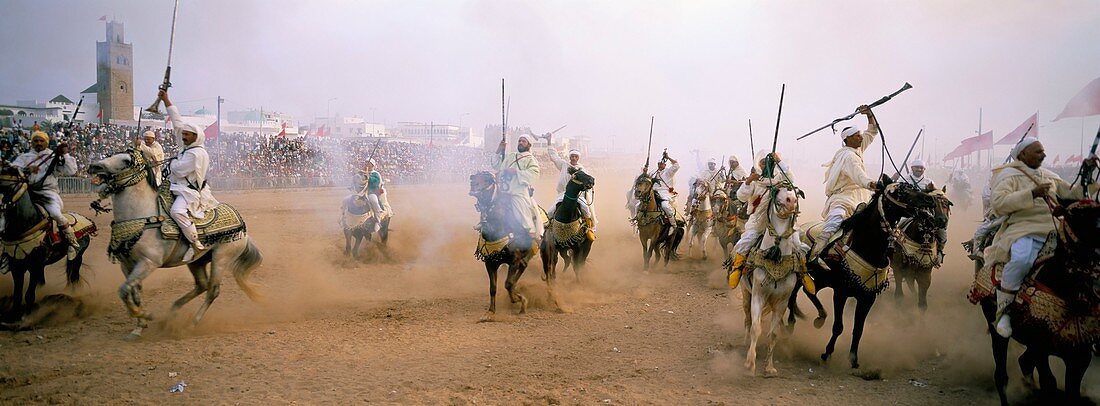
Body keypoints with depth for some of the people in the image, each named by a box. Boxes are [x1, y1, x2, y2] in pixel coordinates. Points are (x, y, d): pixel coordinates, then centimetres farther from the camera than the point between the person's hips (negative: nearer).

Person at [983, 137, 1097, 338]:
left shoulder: (1049, 176, 24)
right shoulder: (1009, 176, 2)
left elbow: (1073, 194, 27)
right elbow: (998, 203, -15)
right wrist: (1032, 193, -20)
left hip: (1053, 232, 7)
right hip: (1023, 231, -7)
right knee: (1022, 259, -38)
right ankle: (1002, 310, -23)